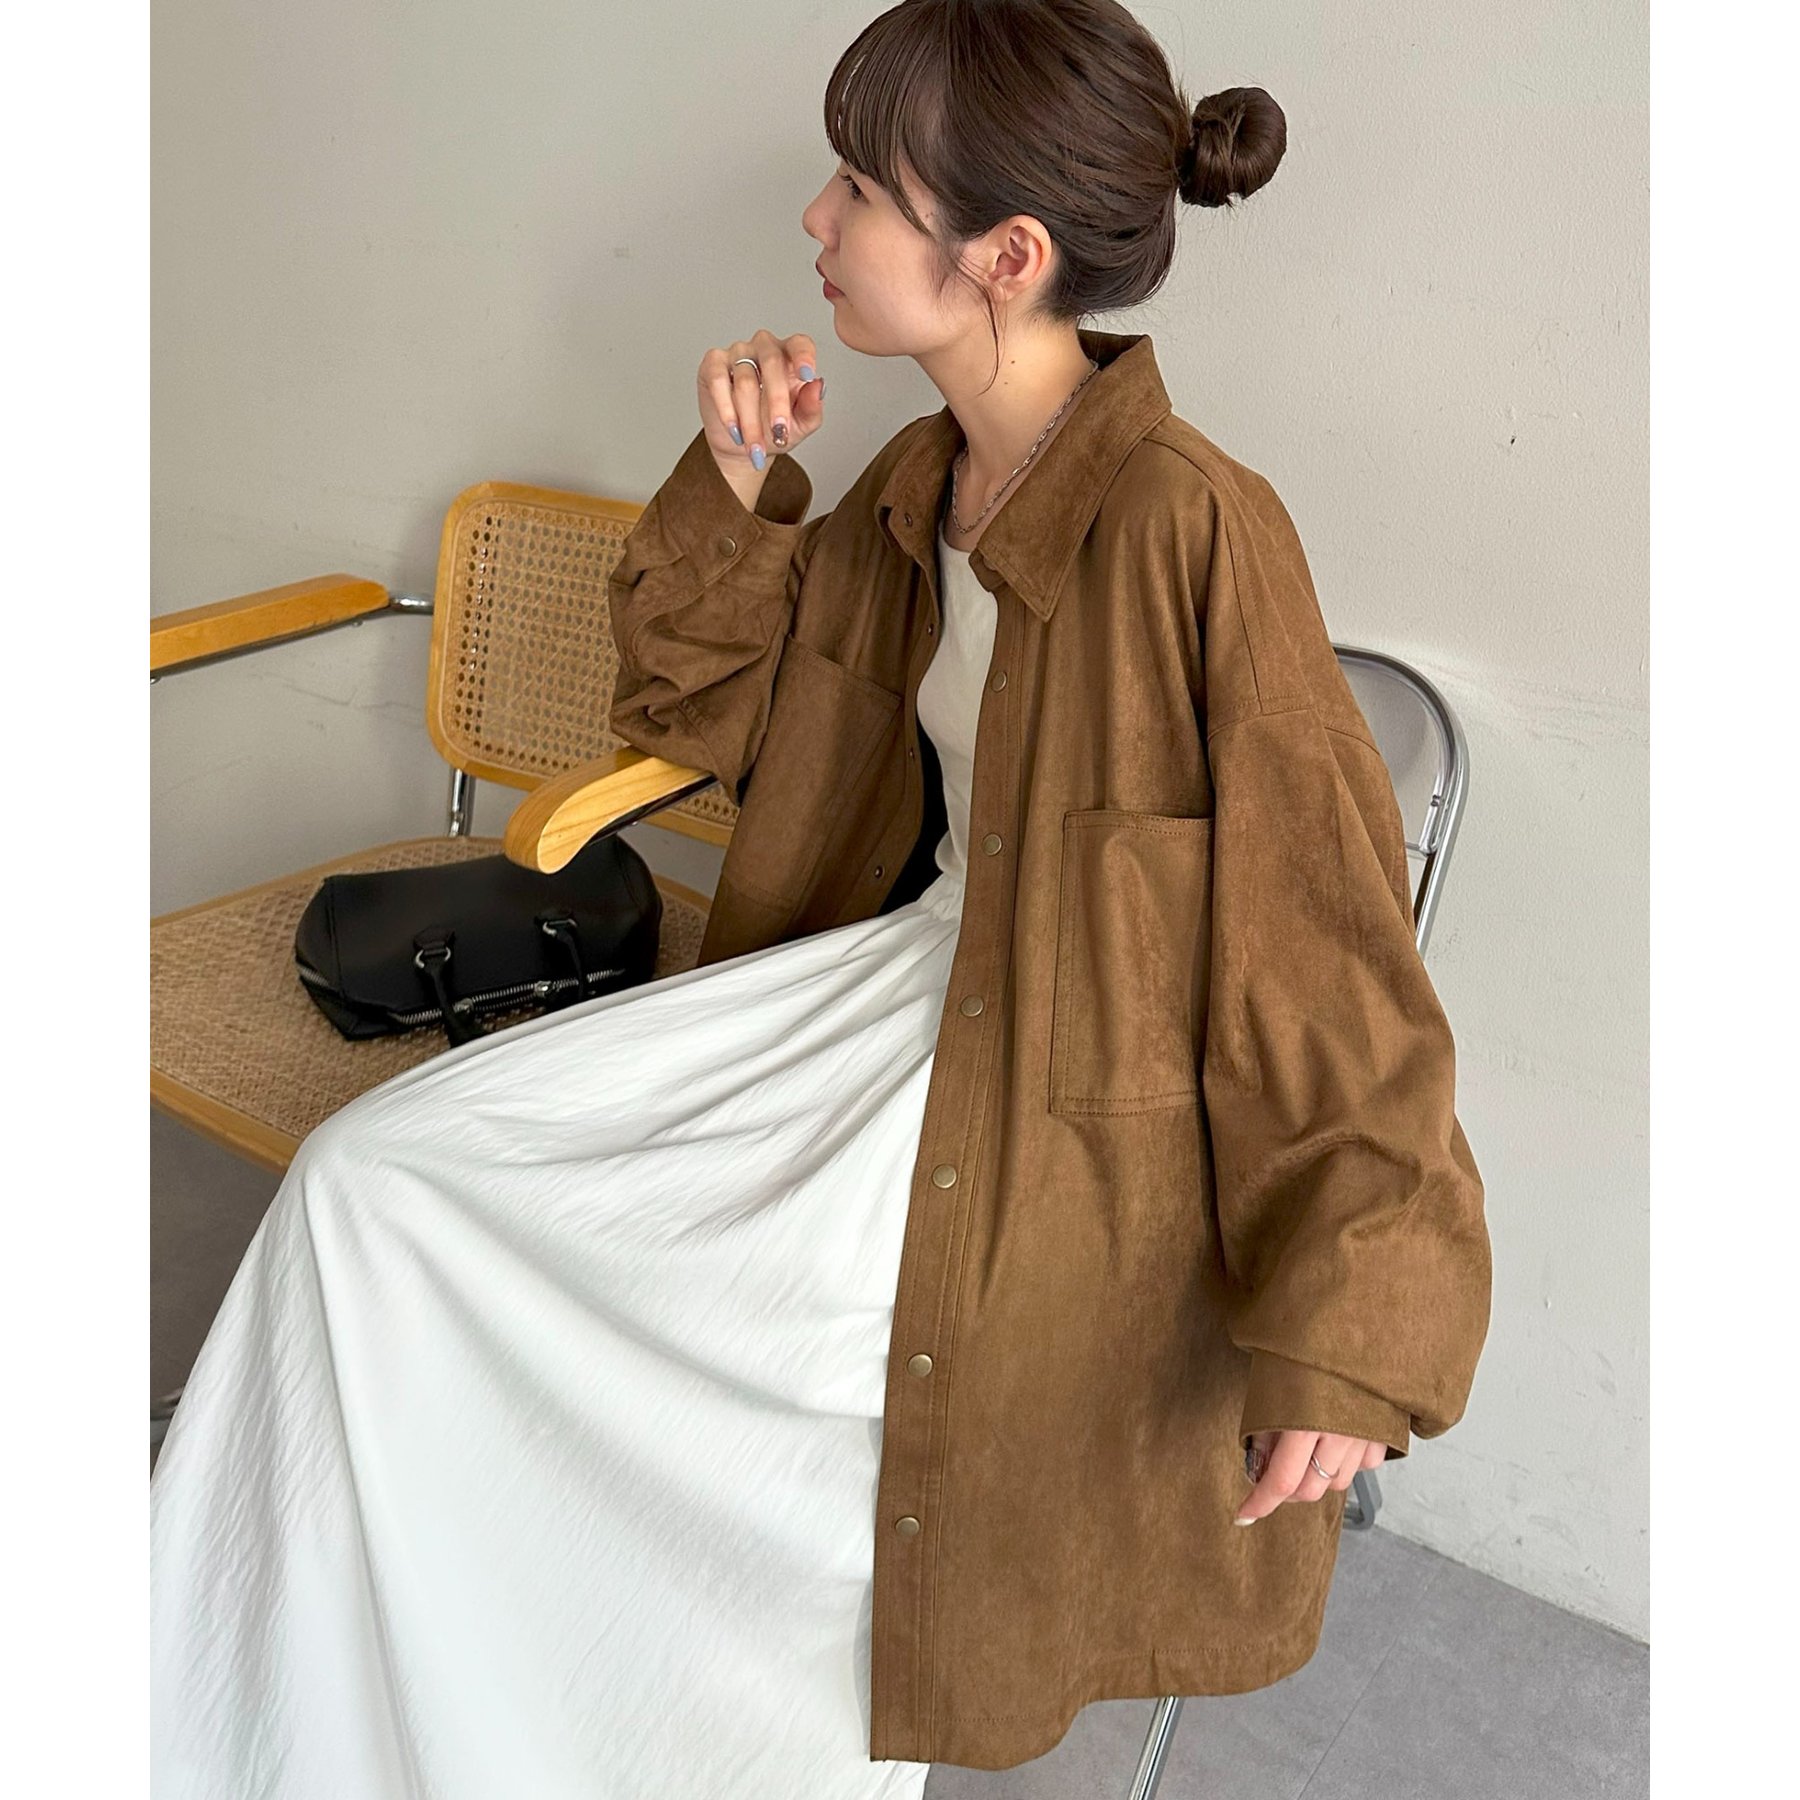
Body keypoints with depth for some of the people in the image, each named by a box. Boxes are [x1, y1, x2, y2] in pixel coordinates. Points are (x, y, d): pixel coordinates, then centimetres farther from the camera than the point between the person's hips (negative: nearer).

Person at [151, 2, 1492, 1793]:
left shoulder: (1187, 522, -22)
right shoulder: (918, 483, 3)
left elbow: (1330, 938, -20)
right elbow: (709, 709, 16)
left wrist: (1346, 1340, -19)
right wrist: (734, 485, -2)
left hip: (1064, 1088, -7)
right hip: (906, 973, 7)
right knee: (379, 1165, 2)